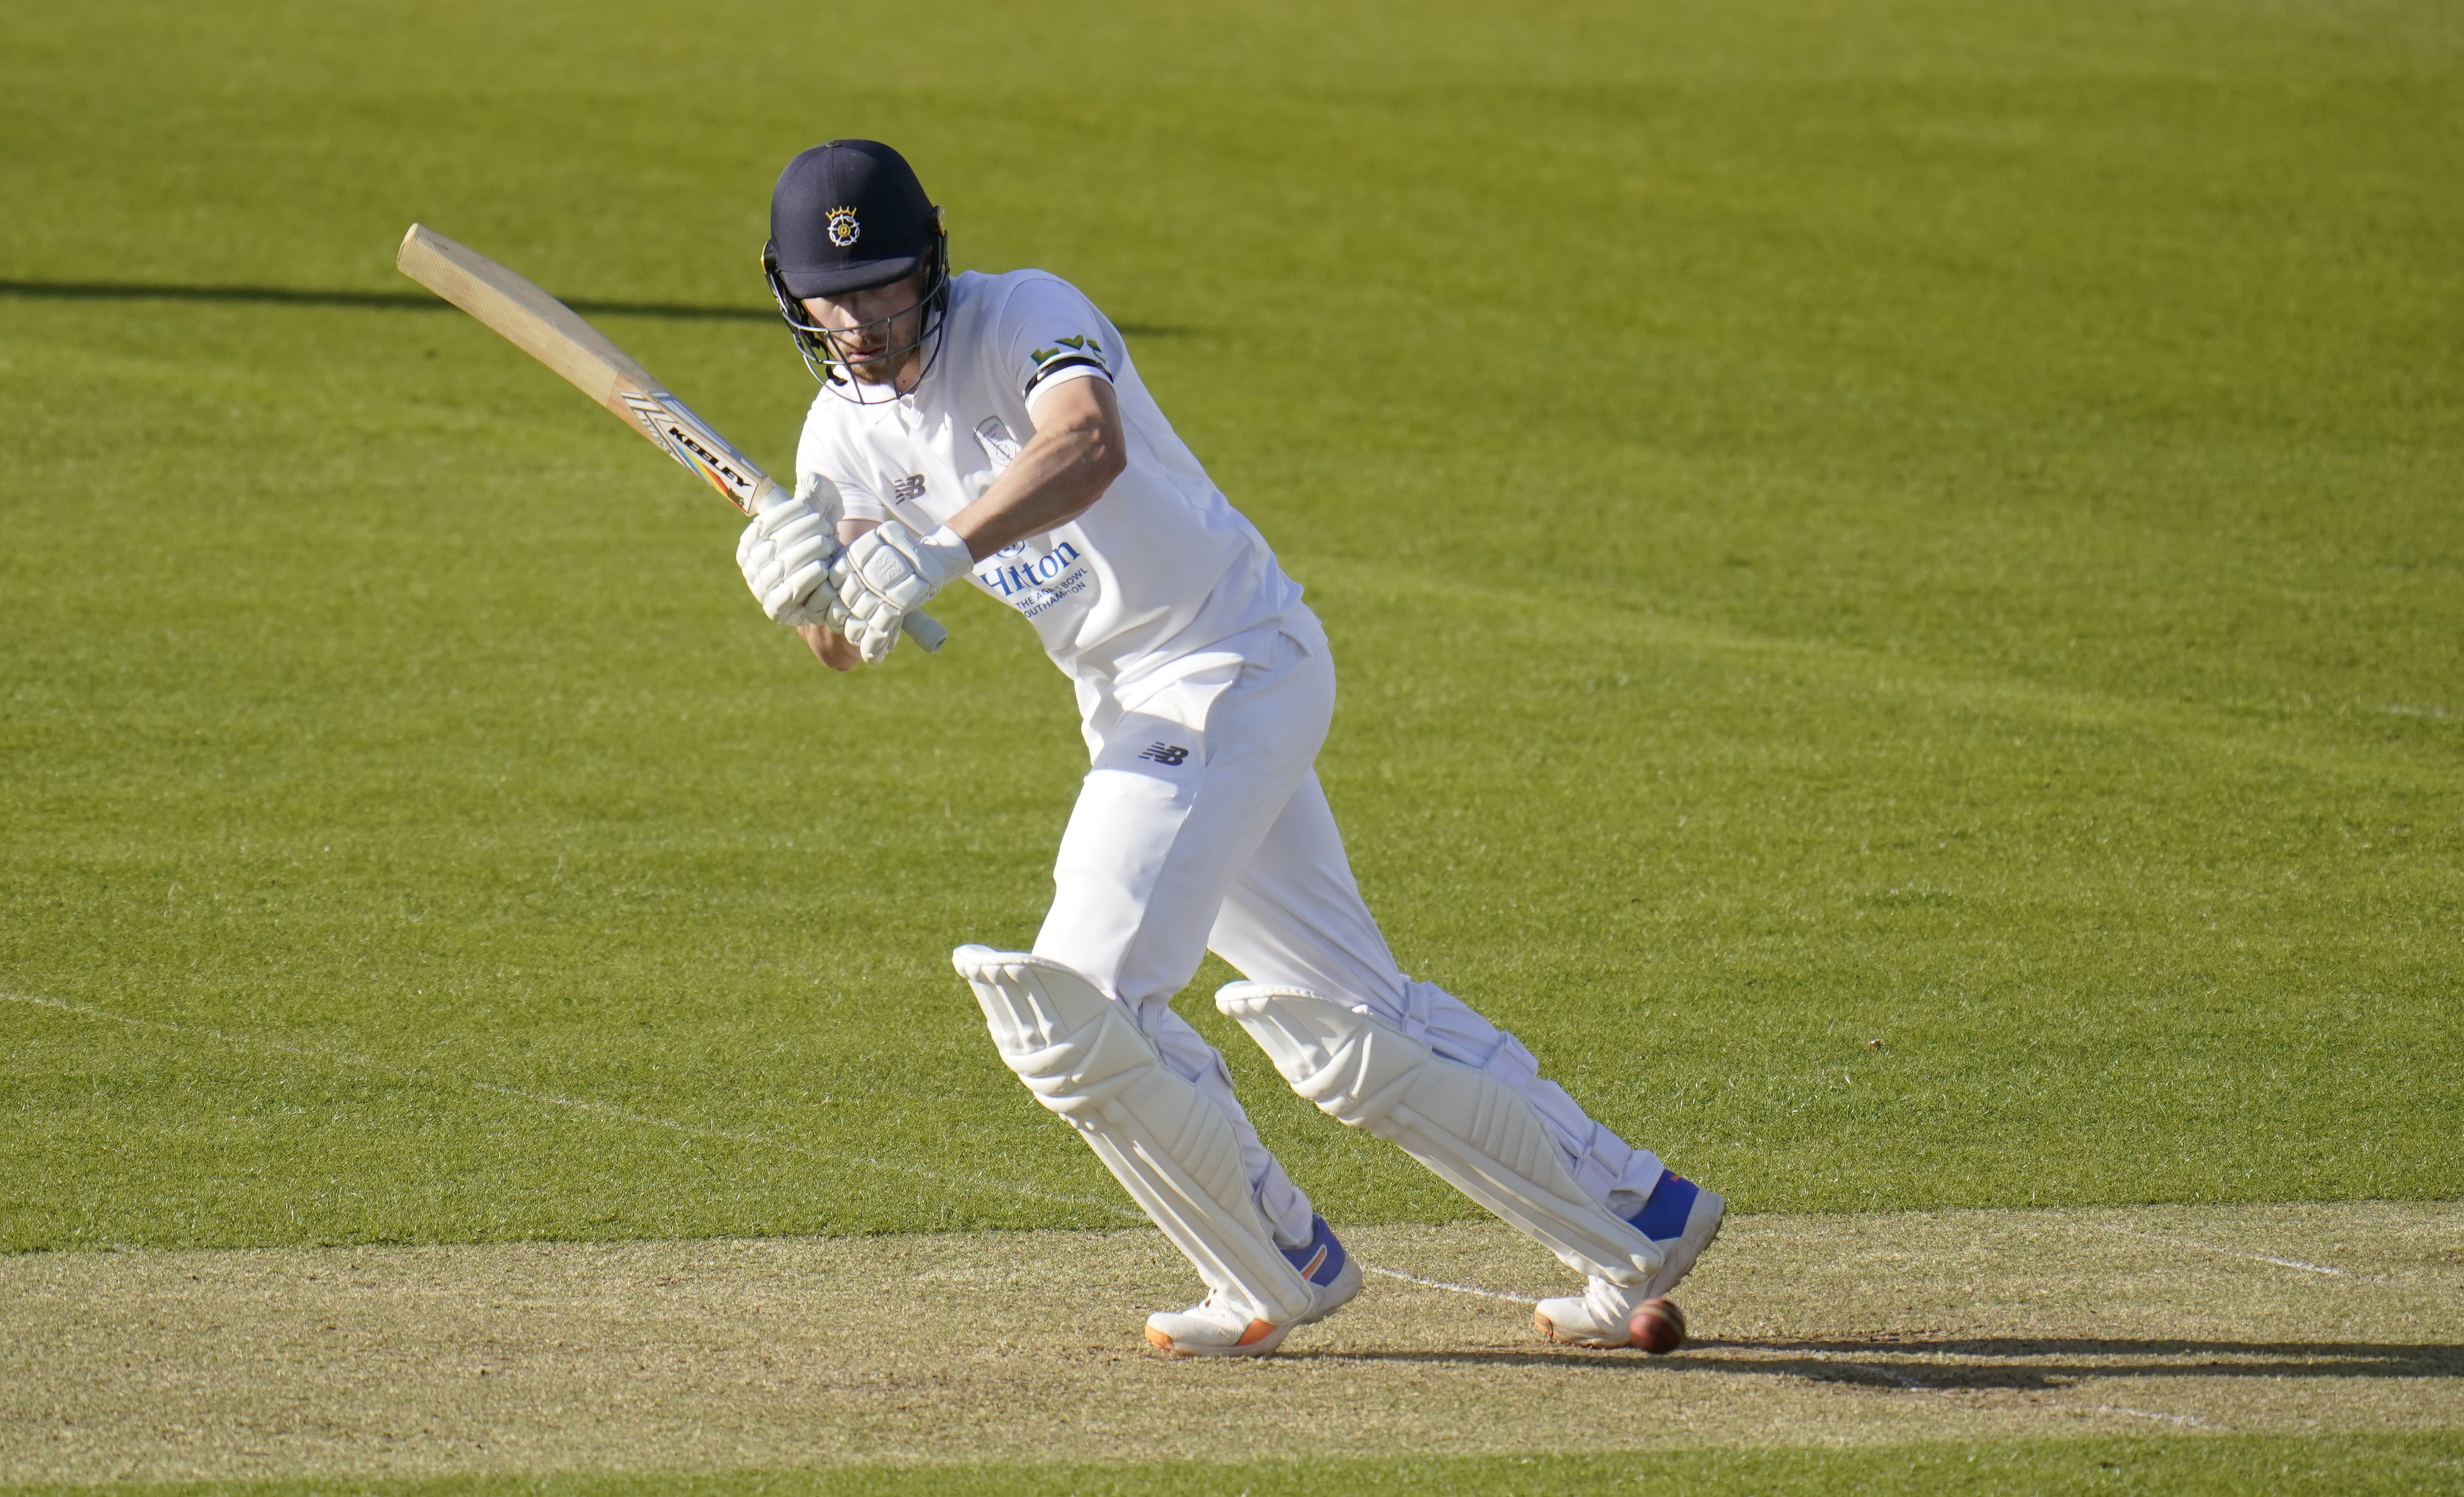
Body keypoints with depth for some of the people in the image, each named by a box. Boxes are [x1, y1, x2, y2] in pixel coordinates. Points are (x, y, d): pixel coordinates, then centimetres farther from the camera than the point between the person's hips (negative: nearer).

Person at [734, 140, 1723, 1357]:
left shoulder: (1022, 317, -16)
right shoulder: (846, 427, 5)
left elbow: (1089, 445, -39)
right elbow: (850, 648, -3)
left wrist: (942, 550, -54)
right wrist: (804, 586, -27)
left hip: (1235, 661, -8)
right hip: (1132, 718, 8)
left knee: (1078, 1007, -17)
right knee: (1347, 1030, 11)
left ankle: (1280, 1270, 1)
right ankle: (1632, 1218, 23)